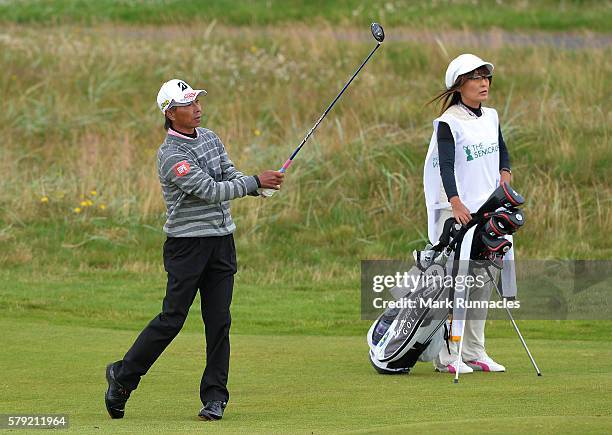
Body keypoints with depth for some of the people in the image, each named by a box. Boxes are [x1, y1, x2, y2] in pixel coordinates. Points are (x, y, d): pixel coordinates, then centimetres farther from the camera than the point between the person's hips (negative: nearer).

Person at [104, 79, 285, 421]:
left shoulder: (210, 137, 11)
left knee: (219, 321, 3)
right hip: (188, 244, -7)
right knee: (172, 319, -5)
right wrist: (255, 181, -18)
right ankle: (123, 376, 10)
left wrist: (261, 185, -14)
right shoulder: (171, 156, -15)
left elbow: (231, 176, 6)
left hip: (222, 242, 7)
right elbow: (211, 191, -21)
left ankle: (215, 397, 6)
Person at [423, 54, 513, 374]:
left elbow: (502, 153, 24)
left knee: (485, 277, 7)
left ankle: (473, 351, 14)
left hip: (488, 210, 7)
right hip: (456, 211, -7)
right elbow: (445, 165, -20)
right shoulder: (448, 123, -9)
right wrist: (455, 202, -34)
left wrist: (505, 174, 2)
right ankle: (445, 355, -9)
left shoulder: (491, 117, 13)